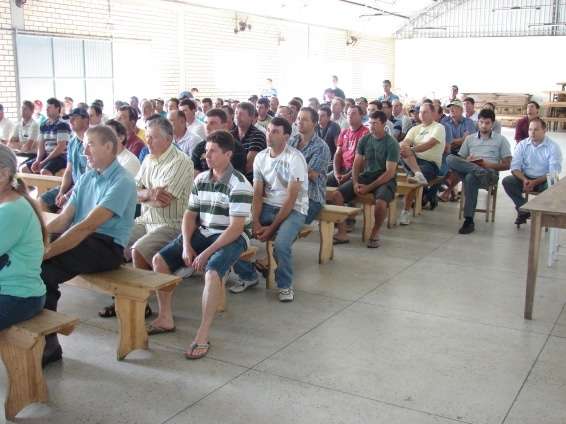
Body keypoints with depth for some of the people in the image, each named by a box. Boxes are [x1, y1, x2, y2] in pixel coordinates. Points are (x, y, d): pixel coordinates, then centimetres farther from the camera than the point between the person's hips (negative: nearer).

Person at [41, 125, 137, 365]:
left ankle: (48, 345, -11)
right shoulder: (87, 178, 15)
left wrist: (48, 251, -25)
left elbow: (87, 226, -21)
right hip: (80, 240, 7)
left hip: (106, 247, -7)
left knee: (42, 268, -27)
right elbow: (63, 219, 10)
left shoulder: (122, 183, -11)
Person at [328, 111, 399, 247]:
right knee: (335, 196, -16)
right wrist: (355, 183, -12)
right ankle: (342, 233, -8)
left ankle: (375, 233, -8)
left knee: (380, 202, -37)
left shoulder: (392, 144, -10)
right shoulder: (364, 140, 4)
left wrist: (369, 187, -19)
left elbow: (390, 173, -14)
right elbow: (357, 164, 6)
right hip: (365, 176, 5)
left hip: (385, 179, -4)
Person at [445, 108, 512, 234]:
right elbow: (459, 159, 16)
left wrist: (487, 164, -9)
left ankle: (469, 221, -39)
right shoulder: (470, 138, 22)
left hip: (490, 173, -3)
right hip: (467, 171, 3)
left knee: (471, 177, -40)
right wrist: (467, 161, -8)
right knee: (450, 159, -26)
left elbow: (506, 165, 7)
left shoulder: (501, 140, 13)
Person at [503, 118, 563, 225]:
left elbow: (554, 172, -13)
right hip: (525, 179, 3)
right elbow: (515, 167, -2)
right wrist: (524, 180, -22)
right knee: (507, 181, -23)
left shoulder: (553, 147, -6)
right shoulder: (522, 145, 3)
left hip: (543, 180, -3)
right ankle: (524, 210, -15)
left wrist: (534, 182, -24)